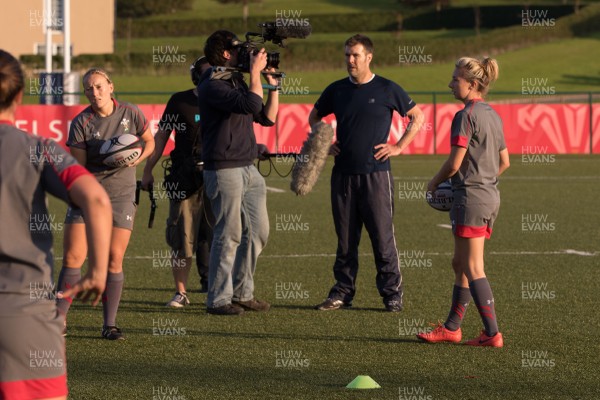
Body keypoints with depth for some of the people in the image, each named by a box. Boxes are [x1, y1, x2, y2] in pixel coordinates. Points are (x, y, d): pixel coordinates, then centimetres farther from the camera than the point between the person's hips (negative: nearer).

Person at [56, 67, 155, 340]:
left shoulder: (131, 113, -1)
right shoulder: (81, 123, -5)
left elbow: (149, 141, 13)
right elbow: (78, 166, -4)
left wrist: (137, 158, -7)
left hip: (121, 194, 0)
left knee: (114, 259, -3)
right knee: (73, 257, -6)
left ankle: (109, 324, 6)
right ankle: (59, 318, 3)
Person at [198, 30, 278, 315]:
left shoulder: (237, 82, 17)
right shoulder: (212, 86, -12)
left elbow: (267, 118, 18)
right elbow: (251, 105, -24)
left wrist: (273, 85, 12)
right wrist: (255, 72, -15)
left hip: (247, 169, 9)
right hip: (224, 170, -9)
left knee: (258, 231, 8)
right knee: (229, 235, -6)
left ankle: (242, 294, 18)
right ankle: (218, 300, 0)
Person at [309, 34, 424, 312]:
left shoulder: (386, 89, 0)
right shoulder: (337, 90, 9)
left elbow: (417, 117, 8)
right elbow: (314, 117, 25)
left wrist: (399, 147, 0)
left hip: (376, 174, -3)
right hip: (343, 173, 4)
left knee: (383, 237, -4)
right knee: (345, 238, 7)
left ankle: (392, 294, 2)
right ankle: (342, 292, 13)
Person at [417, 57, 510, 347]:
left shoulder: (465, 116, -15)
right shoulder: (493, 116, 12)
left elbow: (454, 163, -16)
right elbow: (504, 162, 17)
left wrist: (434, 183, 1)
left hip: (470, 198, -9)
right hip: (491, 196, 9)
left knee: (473, 269, -5)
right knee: (461, 264, 16)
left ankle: (492, 333, -7)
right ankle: (452, 328, 22)